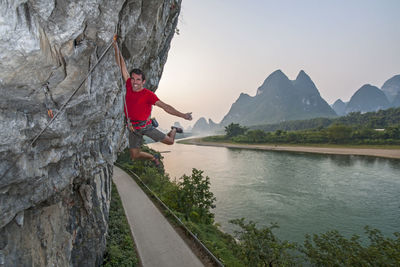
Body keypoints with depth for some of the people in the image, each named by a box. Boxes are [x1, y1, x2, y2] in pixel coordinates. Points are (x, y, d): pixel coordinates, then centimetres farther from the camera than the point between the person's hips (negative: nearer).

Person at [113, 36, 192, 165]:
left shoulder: (148, 94, -14)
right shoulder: (129, 86, -2)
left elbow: (165, 106, -18)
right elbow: (122, 66, 2)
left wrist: (182, 115, -25)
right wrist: (116, 47, 2)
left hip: (146, 126, -4)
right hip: (133, 128, 4)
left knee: (170, 141, 0)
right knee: (134, 156, 8)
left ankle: (174, 130, 37)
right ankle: (153, 158, 38)